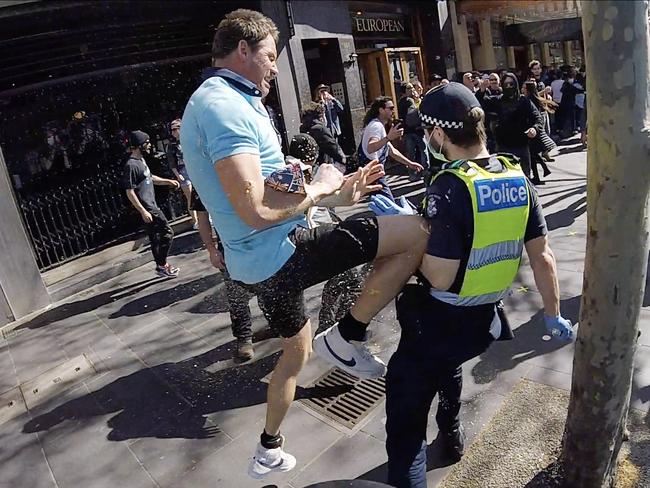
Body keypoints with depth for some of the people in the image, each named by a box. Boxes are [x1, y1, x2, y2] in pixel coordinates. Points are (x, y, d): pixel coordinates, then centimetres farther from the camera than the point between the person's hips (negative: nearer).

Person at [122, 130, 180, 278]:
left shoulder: (141, 160, 11)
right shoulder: (131, 165, -18)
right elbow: (130, 192, -19)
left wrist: (168, 181, 18)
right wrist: (143, 211, -21)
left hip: (152, 206, 9)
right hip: (147, 209, -9)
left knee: (155, 238, 15)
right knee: (167, 233, -7)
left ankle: (161, 265, 24)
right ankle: (162, 265, 2)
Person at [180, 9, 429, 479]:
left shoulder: (215, 102, 18)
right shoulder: (225, 105, -16)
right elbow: (257, 210, -27)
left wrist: (338, 194, 9)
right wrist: (319, 189, -9)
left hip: (260, 263, 11)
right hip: (281, 253, -11)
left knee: (299, 350, 30)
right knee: (416, 233, -11)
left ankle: (269, 450, 46)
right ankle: (346, 337, 2)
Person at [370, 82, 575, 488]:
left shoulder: (449, 188, -24)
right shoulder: (517, 177, -2)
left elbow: (440, 279, -24)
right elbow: (543, 256, 4)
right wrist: (554, 316, 15)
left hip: (439, 322, -8)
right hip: (486, 320, 8)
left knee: (406, 412, 5)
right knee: (447, 361, 36)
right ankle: (452, 436, 57)